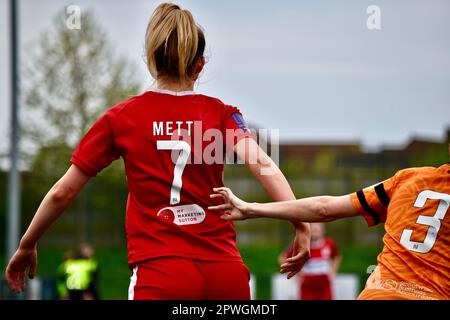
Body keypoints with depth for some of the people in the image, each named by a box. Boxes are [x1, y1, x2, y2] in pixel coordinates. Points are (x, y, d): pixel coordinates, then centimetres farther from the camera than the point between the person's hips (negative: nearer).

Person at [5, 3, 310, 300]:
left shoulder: (121, 118, 6)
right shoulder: (222, 114, 7)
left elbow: (63, 192, 8)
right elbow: (262, 165, -11)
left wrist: (27, 246, 21)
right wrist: (301, 225, -16)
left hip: (159, 273, -2)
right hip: (226, 273, 2)